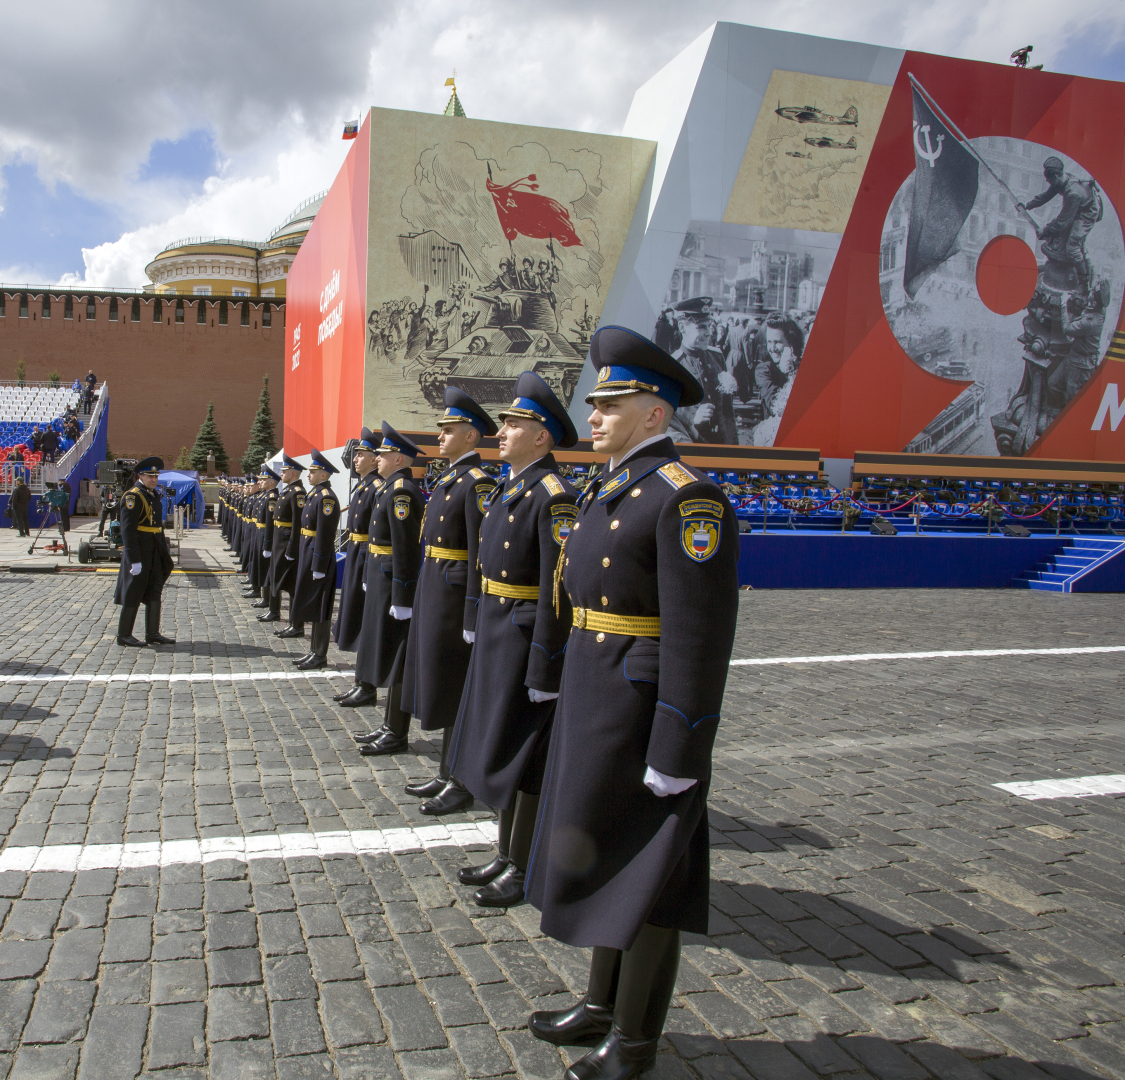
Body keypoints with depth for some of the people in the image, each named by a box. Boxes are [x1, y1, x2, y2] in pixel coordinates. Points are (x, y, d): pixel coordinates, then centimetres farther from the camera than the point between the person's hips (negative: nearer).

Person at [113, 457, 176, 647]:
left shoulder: (153, 495, 13)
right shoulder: (132, 496, -15)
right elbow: (128, 530, -19)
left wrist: (165, 551, 16)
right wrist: (134, 560, -23)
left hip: (155, 553, 9)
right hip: (139, 552, -8)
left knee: (155, 592, 10)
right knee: (133, 595, 0)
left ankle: (153, 634, 17)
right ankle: (124, 635, 12)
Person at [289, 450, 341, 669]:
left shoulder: (326, 497, -17)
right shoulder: (314, 493, 14)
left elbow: (324, 535, -21)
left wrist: (318, 567, -21)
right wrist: (304, 560, 17)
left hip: (319, 557, -10)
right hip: (308, 554, 10)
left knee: (319, 609, -3)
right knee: (312, 608, 15)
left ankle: (320, 656, 4)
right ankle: (314, 651, 23)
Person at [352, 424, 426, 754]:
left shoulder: (402, 491, -18)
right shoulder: (392, 488, 14)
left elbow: (405, 550, -23)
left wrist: (401, 599, -23)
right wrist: (370, 581, 20)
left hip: (395, 586, -10)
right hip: (381, 583, 11)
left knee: (396, 658, -2)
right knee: (384, 653, 16)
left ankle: (396, 733, 7)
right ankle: (389, 725, 25)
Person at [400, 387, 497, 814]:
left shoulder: (478, 483, -15)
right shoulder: (447, 479, 14)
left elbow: (480, 553, -20)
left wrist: (473, 616, -21)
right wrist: (423, 593, 18)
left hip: (454, 595, -10)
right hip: (431, 589, 10)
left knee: (455, 692, -1)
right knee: (439, 687, 15)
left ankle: (462, 784, 11)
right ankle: (446, 773, 27)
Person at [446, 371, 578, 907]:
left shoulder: (554, 495, -18)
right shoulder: (506, 490, 11)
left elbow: (557, 590, -22)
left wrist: (544, 672, -22)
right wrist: (479, 628, 17)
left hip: (528, 637, -9)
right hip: (494, 635, 9)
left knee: (524, 754, 2)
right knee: (499, 747, 17)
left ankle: (525, 871, 18)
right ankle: (506, 853, 32)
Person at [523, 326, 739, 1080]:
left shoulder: (686, 499, -19)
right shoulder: (610, 488, 11)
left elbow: (698, 640, -22)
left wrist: (675, 757, -20)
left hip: (644, 716, -9)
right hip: (593, 705, 9)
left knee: (646, 874, 6)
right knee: (603, 856, 20)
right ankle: (604, 1004, 38)